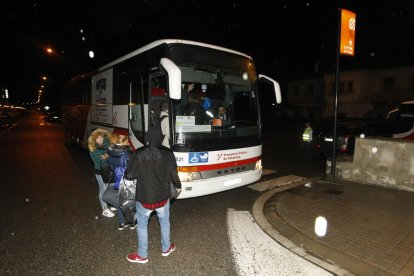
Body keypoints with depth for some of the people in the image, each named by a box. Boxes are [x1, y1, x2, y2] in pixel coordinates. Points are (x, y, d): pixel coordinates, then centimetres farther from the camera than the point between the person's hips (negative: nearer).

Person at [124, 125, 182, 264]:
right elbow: (173, 174, -6)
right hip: (162, 198, 2)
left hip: (144, 199, -1)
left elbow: (128, 175, -14)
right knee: (164, 223, 26)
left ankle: (142, 255, 36)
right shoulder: (168, 153, -13)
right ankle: (166, 248, 44)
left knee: (142, 226, 21)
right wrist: (178, 186, 14)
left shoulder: (139, 154, -18)